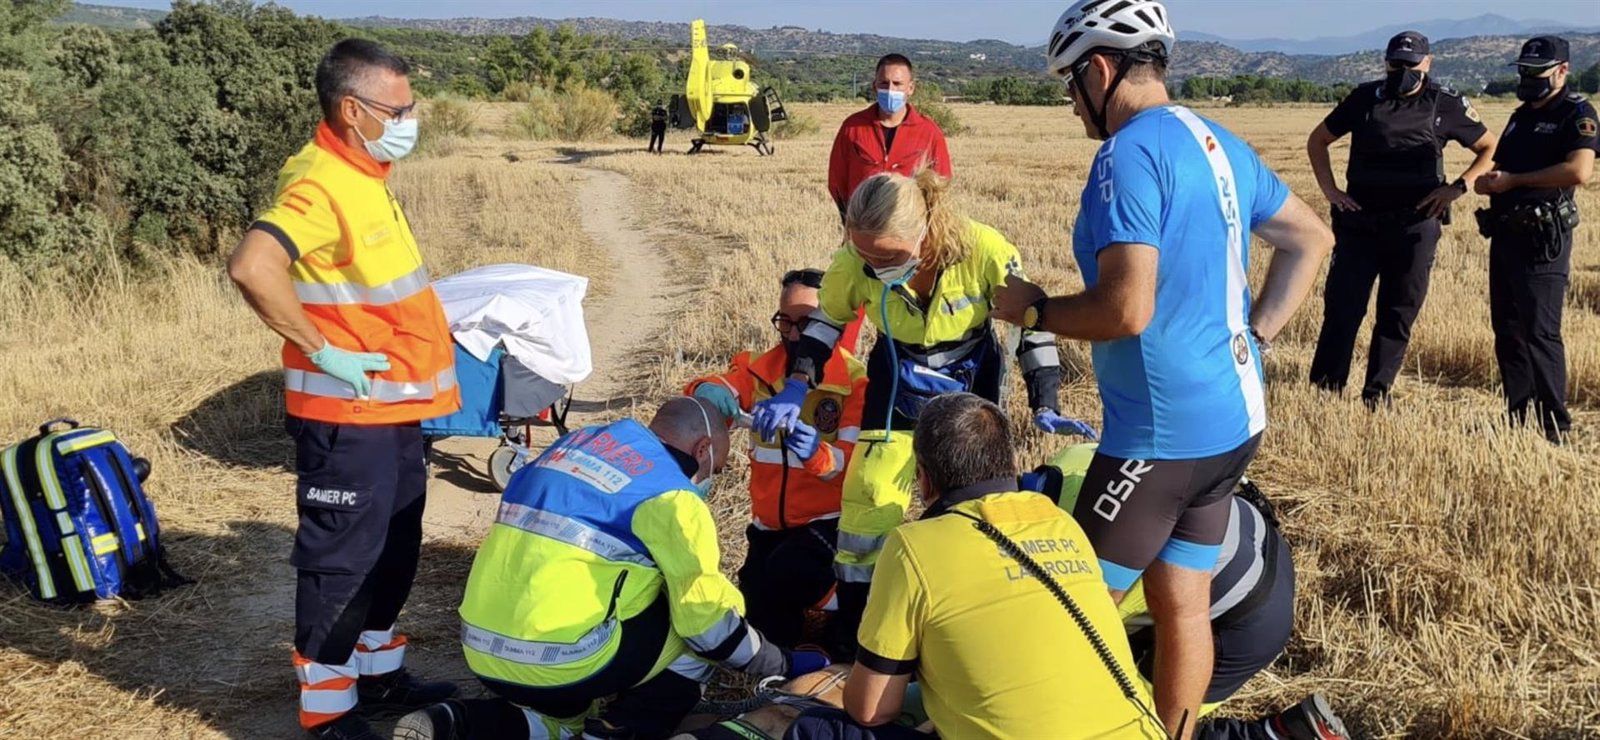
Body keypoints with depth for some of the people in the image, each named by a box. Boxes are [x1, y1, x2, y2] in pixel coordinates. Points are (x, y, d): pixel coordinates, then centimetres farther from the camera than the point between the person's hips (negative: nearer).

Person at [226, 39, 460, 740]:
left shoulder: (363, 174, 9)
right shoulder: (320, 184, -21)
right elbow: (253, 266, -36)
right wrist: (321, 349, -26)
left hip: (394, 407, 9)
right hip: (347, 415, -9)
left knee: (394, 549, 20)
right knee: (341, 559, 3)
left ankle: (378, 672, 37)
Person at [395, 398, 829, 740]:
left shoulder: (579, 441, 16)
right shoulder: (670, 495, -6)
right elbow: (707, 616, -5)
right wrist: (782, 665, 10)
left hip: (483, 656, 7)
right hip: (561, 663, -7)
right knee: (701, 633, 10)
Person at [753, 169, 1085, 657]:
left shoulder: (984, 251, -32)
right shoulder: (854, 263, -26)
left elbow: (1031, 321, -15)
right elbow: (827, 318, -4)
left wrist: (1046, 408, -17)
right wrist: (796, 389, -14)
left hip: (972, 387, -1)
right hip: (897, 391, 1)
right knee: (868, 507, -8)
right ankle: (851, 646, 7)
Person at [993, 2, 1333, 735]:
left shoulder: (1128, 155, -18)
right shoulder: (1218, 143, 10)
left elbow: (1126, 310, -27)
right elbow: (1311, 239, 21)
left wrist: (1032, 307, -10)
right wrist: (1251, 334, 16)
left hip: (1162, 434, -9)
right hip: (1229, 420, 9)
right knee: (1182, 606, 16)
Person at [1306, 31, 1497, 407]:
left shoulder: (1446, 104, 2)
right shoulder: (1365, 98, 3)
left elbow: (1489, 148, 11)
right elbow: (1317, 141, 13)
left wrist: (1459, 186, -4)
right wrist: (1330, 189, 3)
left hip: (1415, 226, 0)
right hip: (1359, 222, 0)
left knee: (1398, 315, 6)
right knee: (1341, 308, -3)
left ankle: (1376, 396, 16)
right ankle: (1324, 390, 3)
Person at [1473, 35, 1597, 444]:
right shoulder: (1521, 116, 19)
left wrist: (1513, 180, -15)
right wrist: (1486, 180, 1)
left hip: (1543, 238, -9)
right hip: (1505, 234, 9)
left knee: (1540, 332, -11)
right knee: (1507, 330, 11)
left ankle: (1555, 424, -7)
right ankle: (1518, 418, 19)